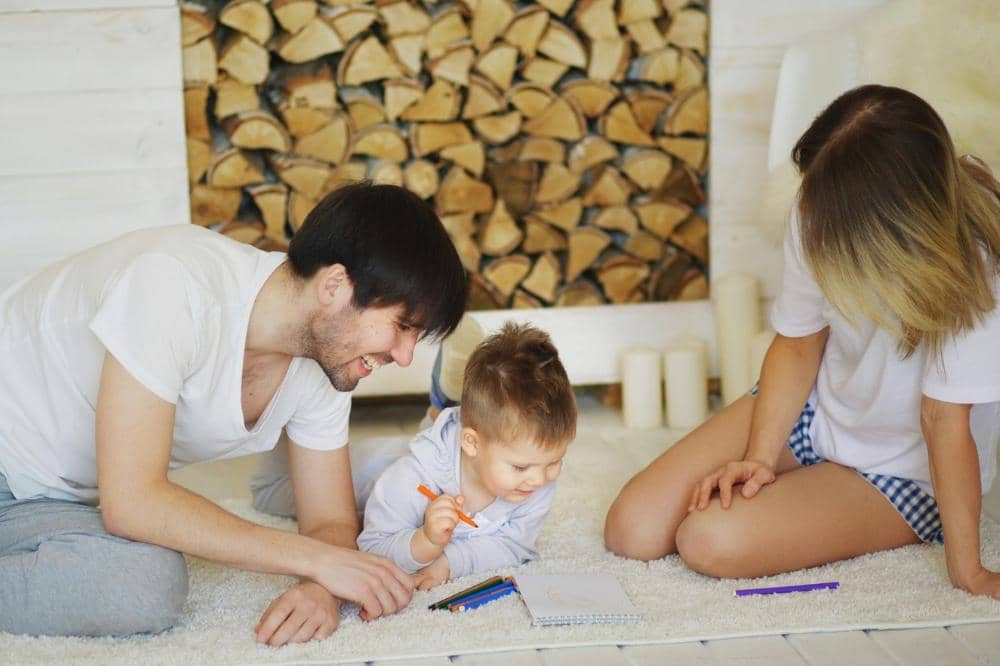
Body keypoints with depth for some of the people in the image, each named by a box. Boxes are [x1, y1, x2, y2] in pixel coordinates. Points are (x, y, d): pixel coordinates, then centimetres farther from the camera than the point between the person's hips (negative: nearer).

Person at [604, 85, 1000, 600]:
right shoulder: (819, 213, -16)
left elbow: (946, 420, -27)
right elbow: (798, 344, -4)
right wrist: (760, 457, -13)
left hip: (902, 473, -4)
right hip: (811, 410, 5)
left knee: (713, 541, -24)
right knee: (632, 529, -6)